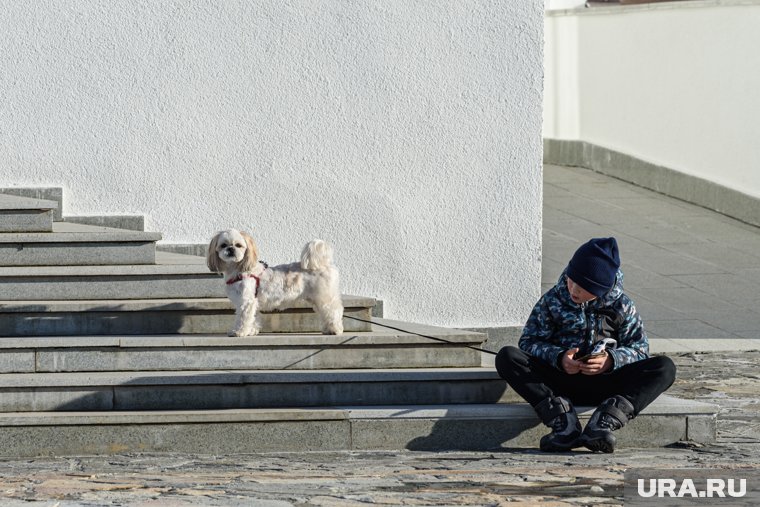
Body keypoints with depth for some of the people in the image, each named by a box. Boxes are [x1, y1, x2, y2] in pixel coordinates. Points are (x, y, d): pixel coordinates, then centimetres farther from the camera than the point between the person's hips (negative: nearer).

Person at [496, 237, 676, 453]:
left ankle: (604, 422, -40)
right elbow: (529, 342, -1)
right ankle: (564, 423, -38)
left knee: (665, 368, -23)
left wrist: (612, 360, -21)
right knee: (507, 357, -26)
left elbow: (639, 347, 0)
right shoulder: (552, 301, 0)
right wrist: (558, 357, -21)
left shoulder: (621, 305, 1)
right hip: (559, 382, 0)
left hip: (603, 383, 0)